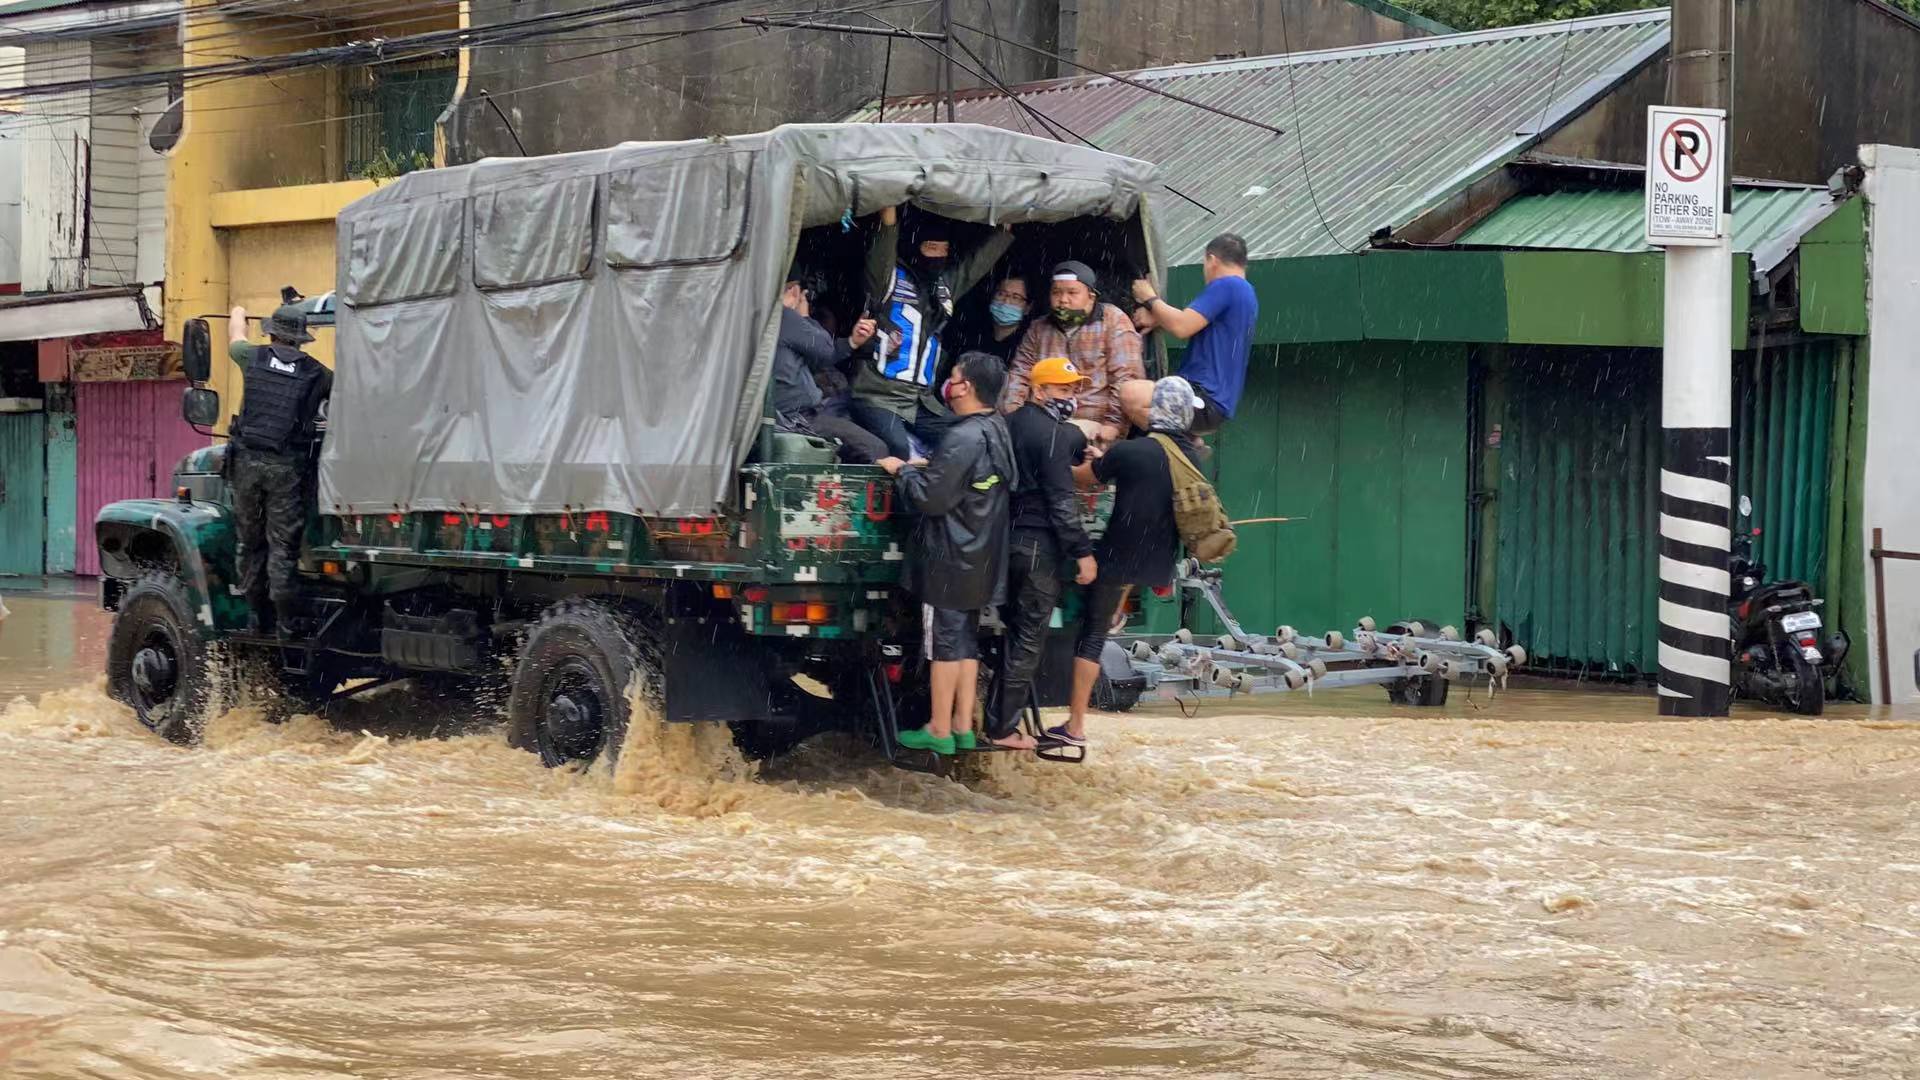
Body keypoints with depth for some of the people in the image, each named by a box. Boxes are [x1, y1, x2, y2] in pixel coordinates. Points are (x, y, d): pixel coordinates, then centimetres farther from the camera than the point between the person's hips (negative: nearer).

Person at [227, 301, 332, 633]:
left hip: (248, 460, 1)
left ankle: (260, 617, 15)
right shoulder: (317, 373, 4)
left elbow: (235, 339, 30)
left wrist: (237, 315, 52)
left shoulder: (255, 357, 7)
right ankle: (287, 619, -5)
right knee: (282, 546, -1)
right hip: (287, 466, -1)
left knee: (250, 543, 11)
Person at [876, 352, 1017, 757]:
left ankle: (939, 731, 5)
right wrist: (927, 468, 11)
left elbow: (930, 497, -21)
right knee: (966, 639, 14)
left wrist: (903, 470, -6)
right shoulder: (997, 432, 7)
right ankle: (962, 727, 18)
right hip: (979, 557, 9)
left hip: (950, 557, -9)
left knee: (944, 640, -1)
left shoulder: (964, 439, -22)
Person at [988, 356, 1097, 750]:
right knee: (1029, 637, -2)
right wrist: (1083, 551, -16)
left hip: (1010, 538, 8)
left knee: (1014, 630, 17)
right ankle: (1003, 728, 0)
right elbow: (1062, 499, -18)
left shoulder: (1011, 424, 12)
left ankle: (999, 715, 19)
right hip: (1040, 544, -8)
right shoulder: (1054, 434, -14)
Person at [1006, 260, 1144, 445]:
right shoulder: (1039, 328, 17)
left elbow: (1127, 378, -6)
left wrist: (1114, 424, -15)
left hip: (1094, 425, -4)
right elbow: (1020, 374, 12)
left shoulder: (1113, 321, 2)